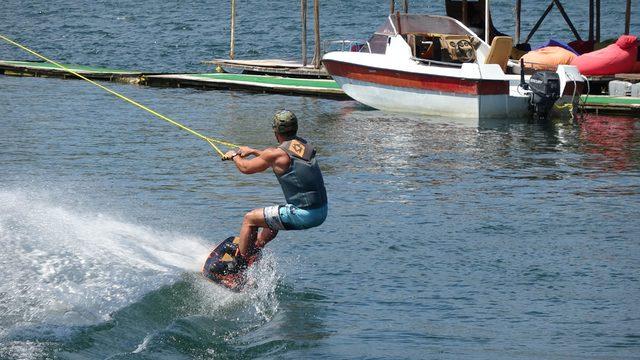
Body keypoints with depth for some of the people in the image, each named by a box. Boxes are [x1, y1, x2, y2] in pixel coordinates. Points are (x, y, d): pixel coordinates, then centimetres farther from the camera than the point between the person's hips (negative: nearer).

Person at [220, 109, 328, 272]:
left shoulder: (277, 153, -11)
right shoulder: (304, 145, 11)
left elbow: (245, 167, 4)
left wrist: (233, 156, 26)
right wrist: (252, 151, 43)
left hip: (302, 215, -8)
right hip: (322, 211, 8)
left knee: (250, 219, 9)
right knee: (272, 217, 34)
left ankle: (239, 266, 15)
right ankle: (254, 248, 51)